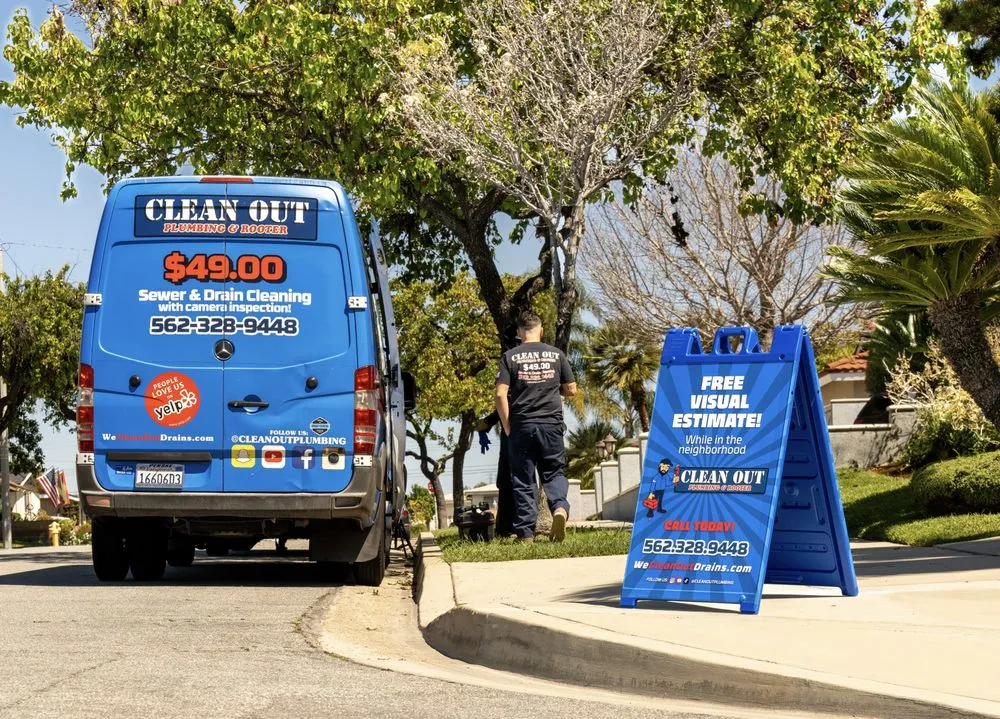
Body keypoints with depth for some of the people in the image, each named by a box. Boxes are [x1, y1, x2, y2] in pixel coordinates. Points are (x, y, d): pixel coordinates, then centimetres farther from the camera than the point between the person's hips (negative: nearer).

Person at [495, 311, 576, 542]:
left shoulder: (510, 357, 0)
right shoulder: (556, 354, 4)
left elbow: (501, 395, -7)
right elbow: (571, 390, 8)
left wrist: (507, 427, 1)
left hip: (521, 425, -1)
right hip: (551, 424, 1)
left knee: (523, 480, 6)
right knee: (553, 472, 11)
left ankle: (525, 532, 6)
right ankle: (560, 507, -18)